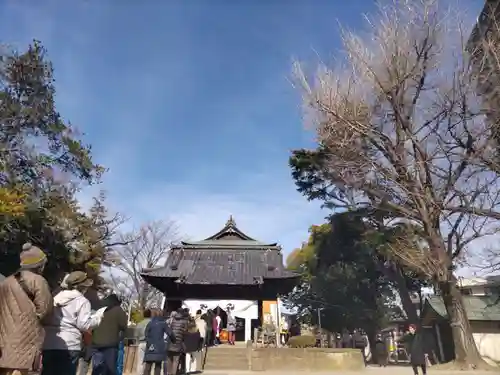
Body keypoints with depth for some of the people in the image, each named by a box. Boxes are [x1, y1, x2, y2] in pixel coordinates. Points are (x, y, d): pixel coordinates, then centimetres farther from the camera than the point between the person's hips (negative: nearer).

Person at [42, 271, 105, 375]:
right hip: (69, 345, -6)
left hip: (49, 344, 6)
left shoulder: (56, 298, 17)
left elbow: (45, 319, 17)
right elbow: (84, 324, -9)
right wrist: (99, 315, 1)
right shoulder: (82, 301, -4)